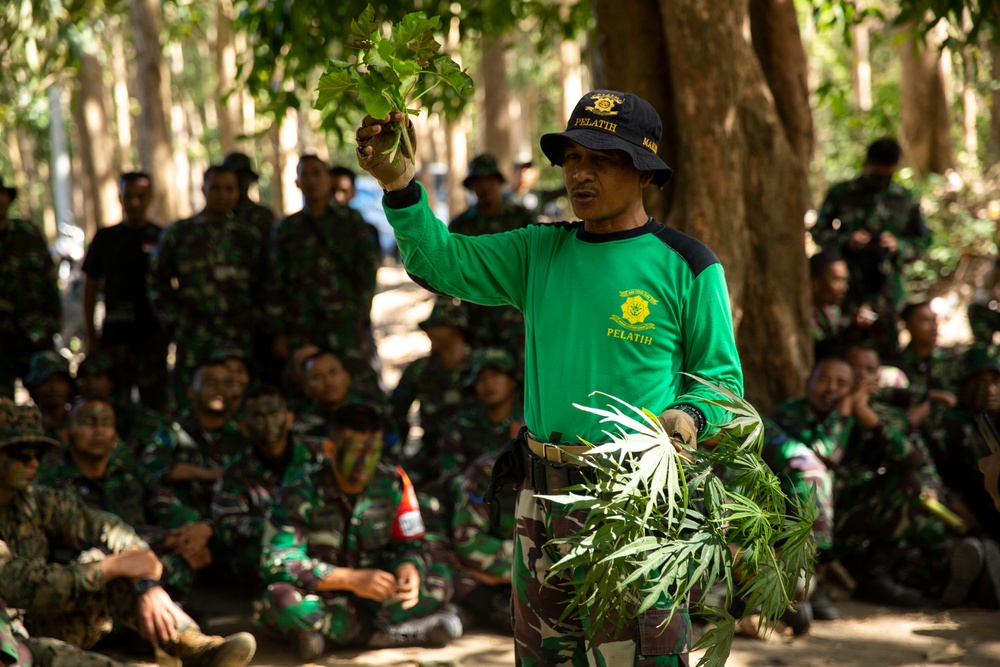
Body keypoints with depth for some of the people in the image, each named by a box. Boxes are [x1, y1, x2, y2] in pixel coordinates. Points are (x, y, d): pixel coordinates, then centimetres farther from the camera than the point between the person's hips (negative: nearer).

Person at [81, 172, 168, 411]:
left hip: (153, 335, -2)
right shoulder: (105, 238, 10)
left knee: (155, 404, -4)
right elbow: (90, 288, 13)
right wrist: (91, 336, 6)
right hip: (113, 335, 2)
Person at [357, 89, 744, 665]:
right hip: (545, 498, 5)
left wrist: (689, 417, -19)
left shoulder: (687, 267, -3)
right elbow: (443, 261, 0)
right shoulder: (540, 252, 10)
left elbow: (721, 375, 2)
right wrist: (400, 186, -15)